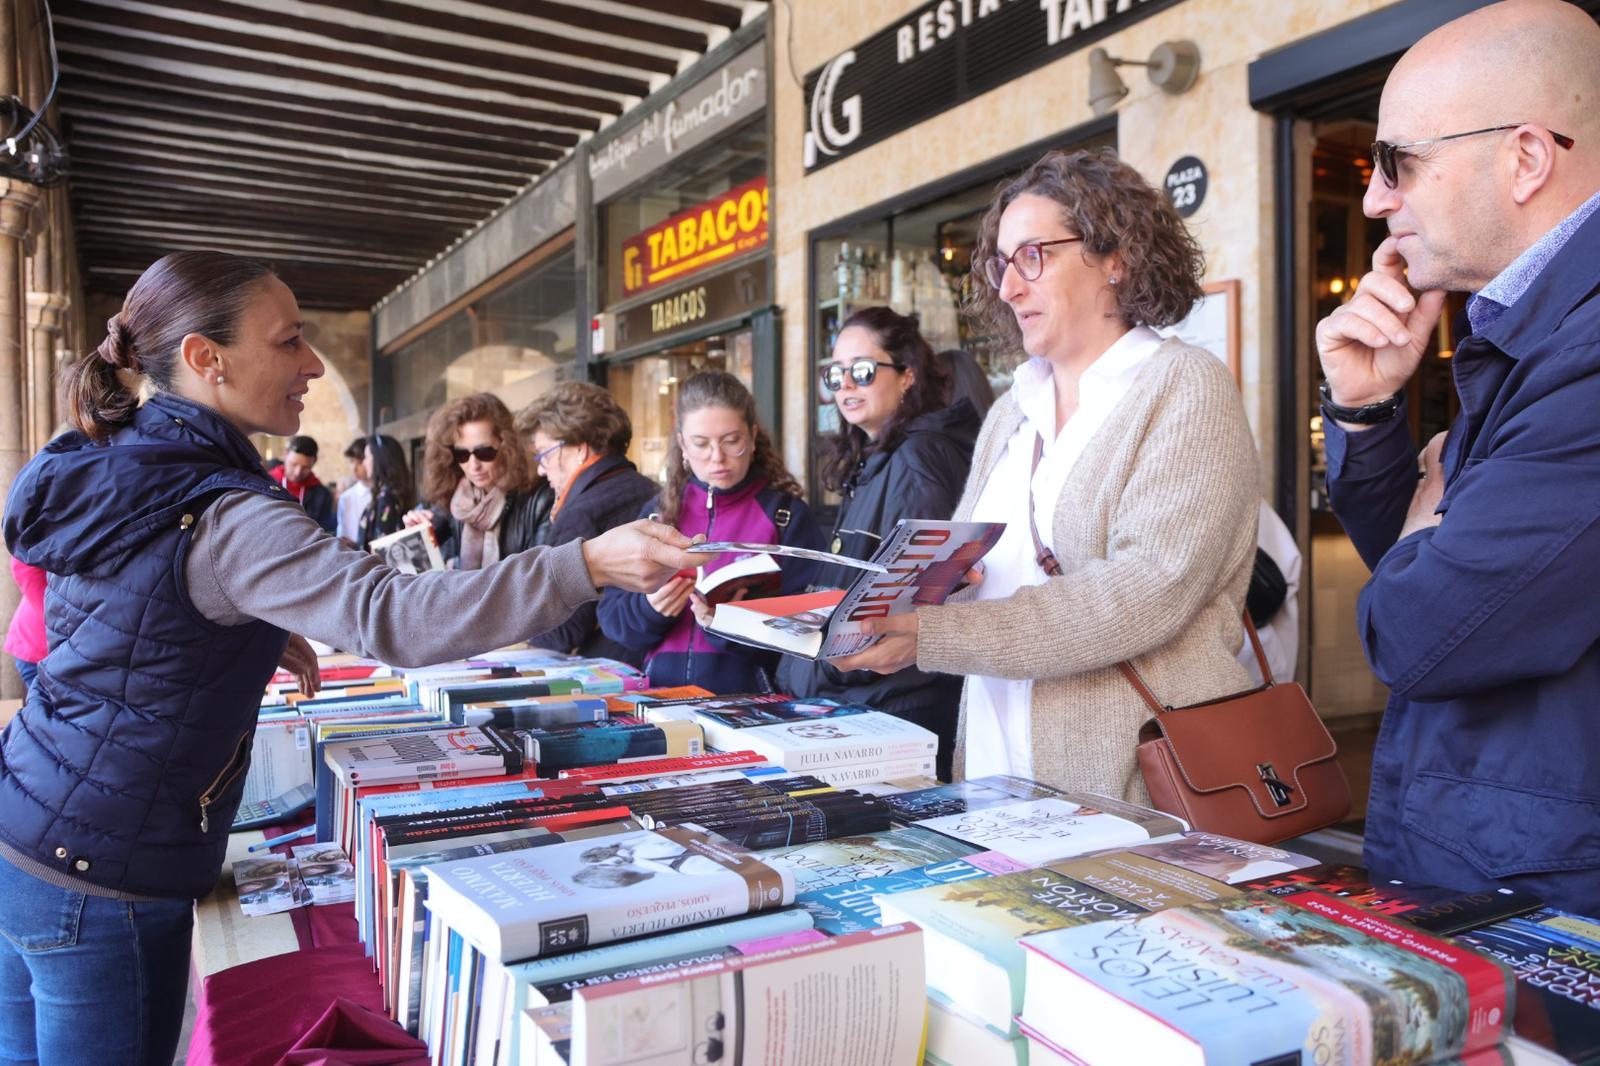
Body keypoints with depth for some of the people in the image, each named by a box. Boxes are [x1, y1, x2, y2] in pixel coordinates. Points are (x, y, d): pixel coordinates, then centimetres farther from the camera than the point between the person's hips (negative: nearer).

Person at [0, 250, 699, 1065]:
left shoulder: (103, 465, 3)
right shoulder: (224, 518, -26)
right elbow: (392, 618, -39)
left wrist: (257, 635, 9)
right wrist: (589, 564, -44)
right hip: (103, 874, -9)